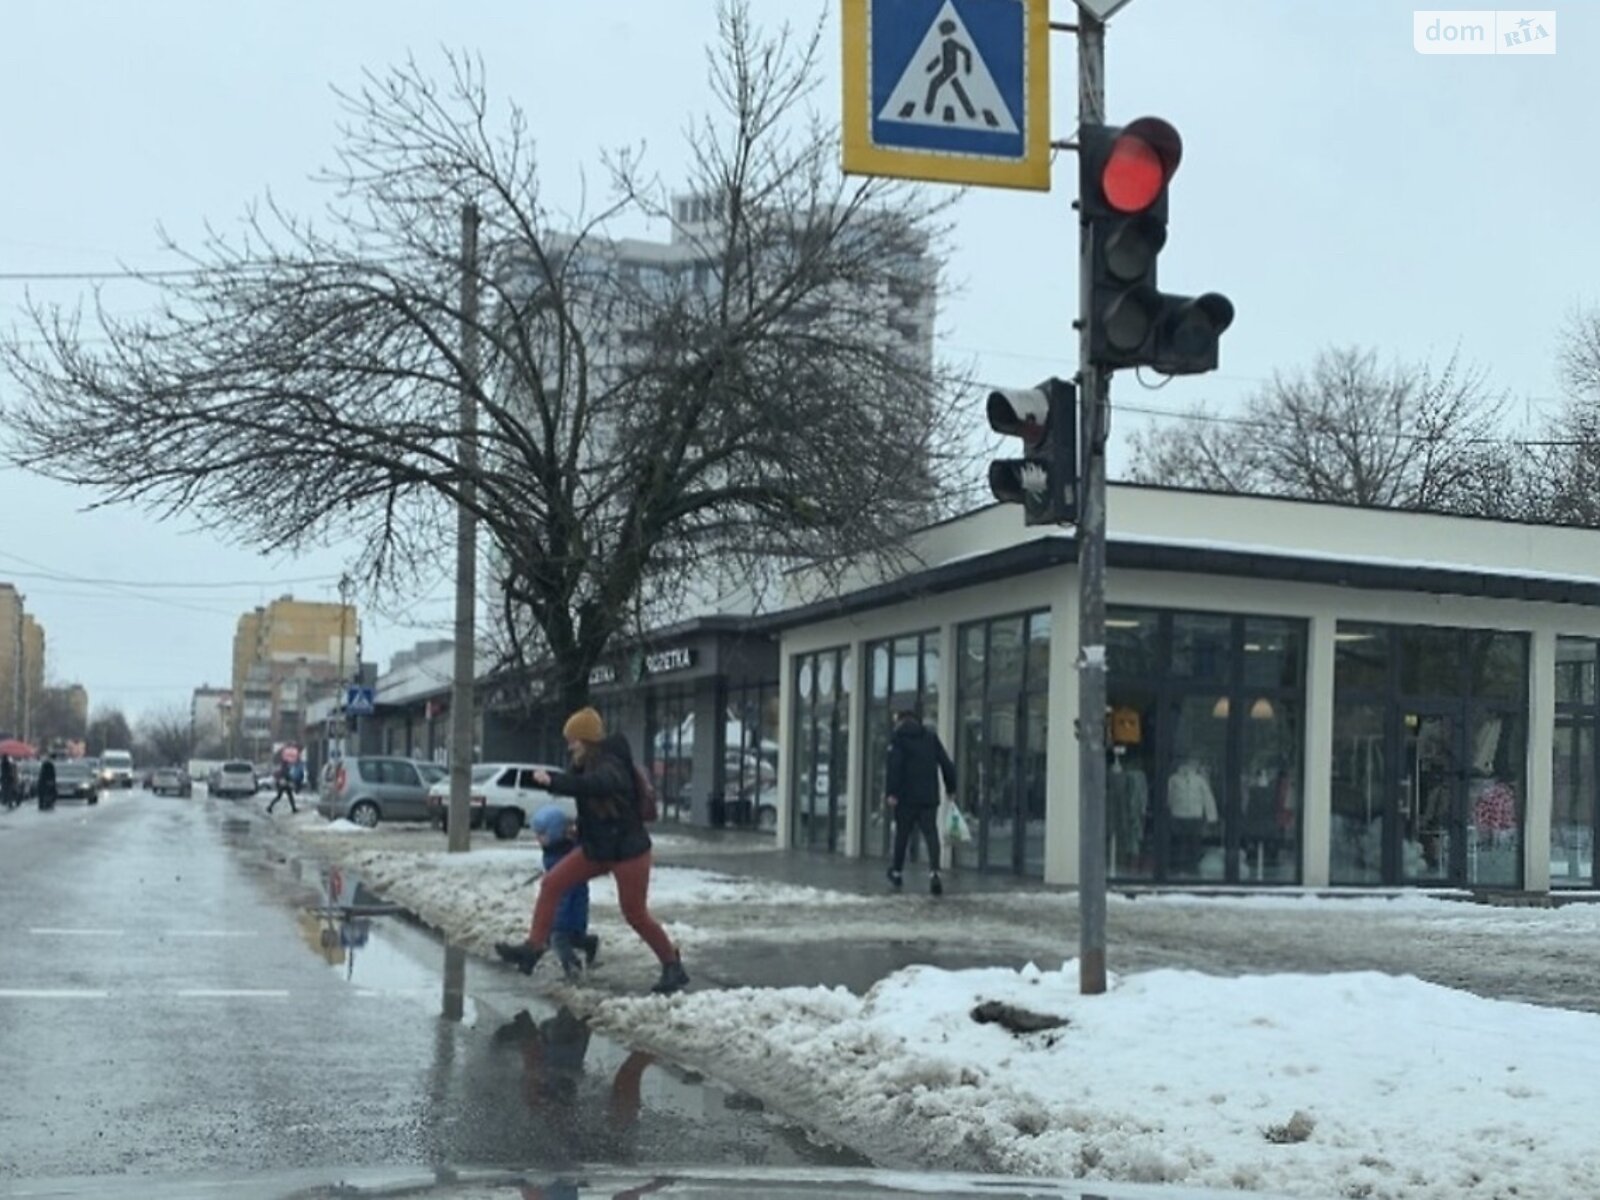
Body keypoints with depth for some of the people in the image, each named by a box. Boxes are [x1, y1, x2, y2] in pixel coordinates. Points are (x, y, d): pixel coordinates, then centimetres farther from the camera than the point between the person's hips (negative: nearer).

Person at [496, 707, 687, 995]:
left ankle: (673, 966, 13)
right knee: (552, 884, -2)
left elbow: (591, 785, -47)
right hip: (596, 848, 9)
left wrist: (552, 782, -56)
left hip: (628, 850, -9)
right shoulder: (588, 766, 5)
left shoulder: (610, 767, -25)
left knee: (635, 915, -2)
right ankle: (534, 947, -4)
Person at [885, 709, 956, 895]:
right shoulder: (931, 737, 12)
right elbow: (946, 764, 11)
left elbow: (894, 767, -11)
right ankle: (934, 870, -23)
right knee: (931, 833, -3)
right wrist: (951, 788, 19)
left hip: (906, 797, -2)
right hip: (929, 797, 2)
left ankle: (896, 872, 20)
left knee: (902, 834, 11)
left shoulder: (899, 737, 0)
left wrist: (891, 793, -14)